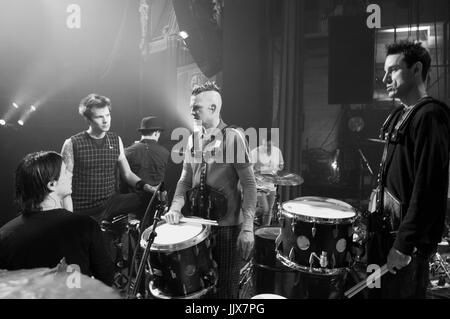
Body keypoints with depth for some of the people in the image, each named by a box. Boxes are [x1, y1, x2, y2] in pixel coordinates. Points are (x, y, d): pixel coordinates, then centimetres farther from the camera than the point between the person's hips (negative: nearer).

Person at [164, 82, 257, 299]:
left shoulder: (233, 137, -11)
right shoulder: (193, 139, 7)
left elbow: (249, 184, -13)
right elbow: (185, 178, 10)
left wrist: (247, 228, -19)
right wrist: (176, 206, -7)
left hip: (227, 226, -5)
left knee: (225, 287, 9)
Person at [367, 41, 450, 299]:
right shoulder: (400, 115, 12)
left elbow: (428, 187, -23)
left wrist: (404, 245, -22)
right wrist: (376, 217, 15)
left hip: (408, 238, -8)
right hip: (386, 229, 9)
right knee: (378, 291, 19)